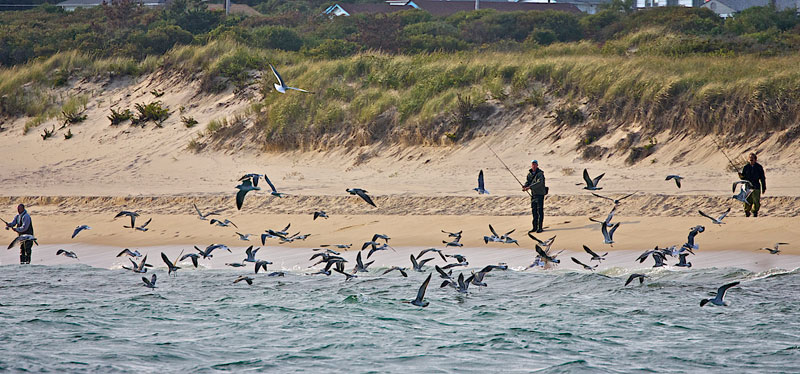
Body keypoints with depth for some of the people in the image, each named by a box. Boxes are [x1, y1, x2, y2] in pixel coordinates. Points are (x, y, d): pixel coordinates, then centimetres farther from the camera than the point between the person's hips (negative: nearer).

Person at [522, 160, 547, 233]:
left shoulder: (540, 173, -13)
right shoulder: (530, 173, 9)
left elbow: (539, 182, -27)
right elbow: (528, 181, 9)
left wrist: (529, 187, -34)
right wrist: (525, 186, -15)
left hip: (540, 194, -7)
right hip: (533, 194, 7)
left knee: (540, 210, -7)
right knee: (534, 211, 9)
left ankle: (540, 227, -5)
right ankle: (535, 227, 16)